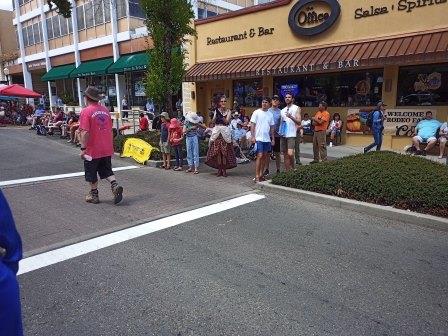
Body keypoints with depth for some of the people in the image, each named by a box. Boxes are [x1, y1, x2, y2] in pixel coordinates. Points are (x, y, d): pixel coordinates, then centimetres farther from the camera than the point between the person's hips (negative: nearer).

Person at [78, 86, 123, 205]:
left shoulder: (86, 111, -13)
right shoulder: (105, 110, 7)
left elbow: (85, 132, -20)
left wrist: (83, 148, -14)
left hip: (92, 150, -5)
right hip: (107, 150, 6)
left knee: (91, 174, 11)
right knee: (107, 171, 15)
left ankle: (94, 195, 21)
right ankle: (115, 186, -7)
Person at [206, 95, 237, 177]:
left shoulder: (228, 111, 8)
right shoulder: (216, 110, 11)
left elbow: (227, 121, -6)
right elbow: (213, 121, 2)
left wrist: (220, 115, -14)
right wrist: (215, 115, -13)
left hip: (225, 132, -1)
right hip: (217, 132, 1)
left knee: (225, 152, -4)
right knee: (217, 152, -1)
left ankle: (224, 169, 4)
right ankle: (219, 169, 8)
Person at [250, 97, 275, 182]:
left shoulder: (270, 114, 12)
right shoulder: (257, 112, -2)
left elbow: (272, 127, 17)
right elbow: (252, 125, -5)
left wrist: (273, 139, 13)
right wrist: (252, 136, -14)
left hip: (267, 139, 6)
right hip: (258, 138, -6)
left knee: (265, 156, 8)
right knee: (260, 156, -11)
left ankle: (261, 174, 18)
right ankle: (257, 176, -7)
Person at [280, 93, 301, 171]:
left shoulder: (296, 108, 2)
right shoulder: (283, 110, 19)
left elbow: (299, 122, -6)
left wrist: (291, 117, -20)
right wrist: (279, 131, 7)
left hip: (291, 134, -5)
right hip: (283, 135, 6)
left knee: (290, 153, -18)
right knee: (285, 155, 7)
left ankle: (292, 168, 3)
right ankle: (287, 171, 13)